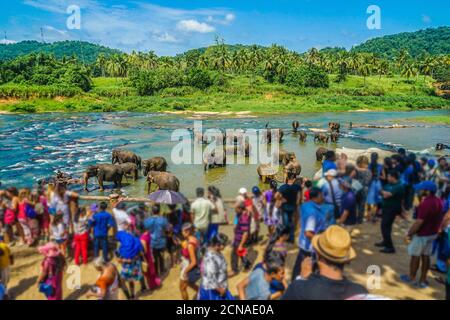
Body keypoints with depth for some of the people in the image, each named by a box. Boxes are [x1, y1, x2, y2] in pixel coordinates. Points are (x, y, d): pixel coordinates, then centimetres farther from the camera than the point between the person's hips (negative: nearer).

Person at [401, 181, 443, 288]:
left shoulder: (426, 204, -30)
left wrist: (409, 233, -15)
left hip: (422, 234, -8)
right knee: (426, 256, 15)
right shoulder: (438, 201, -1)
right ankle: (423, 280, 23)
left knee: (415, 255, 10)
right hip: (433, 233, 8)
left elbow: (419, 222, -27)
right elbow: (438, 218, 11)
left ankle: (411, 277, 26)